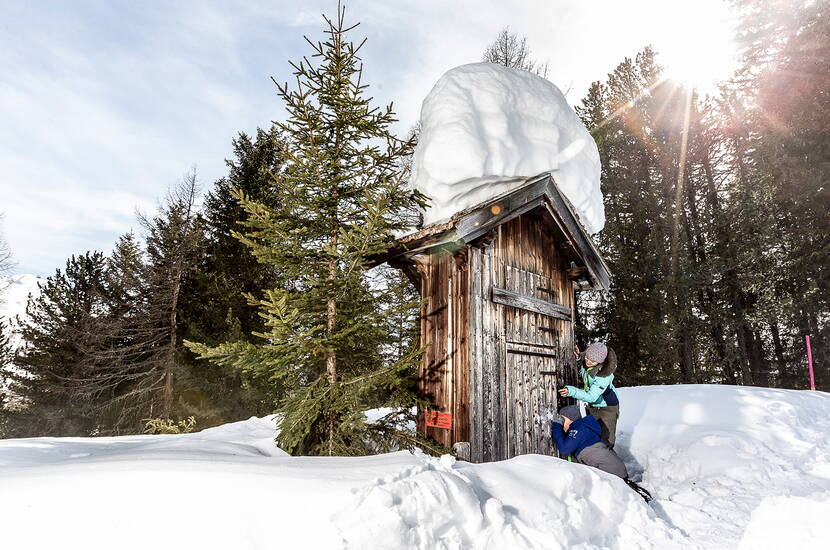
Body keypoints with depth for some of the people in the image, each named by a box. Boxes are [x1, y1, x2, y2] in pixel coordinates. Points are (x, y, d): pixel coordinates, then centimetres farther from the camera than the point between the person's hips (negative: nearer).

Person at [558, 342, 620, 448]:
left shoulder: (605, 375, -37)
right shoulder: (586, 362, -17)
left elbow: (591, 397, -37)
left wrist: (572, 391, -48)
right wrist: (578, 357, -12)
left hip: (607, 408, -7)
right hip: (591, 406, 7)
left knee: (606, 439, 2)